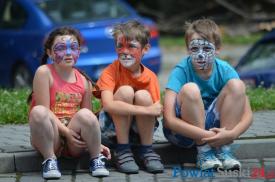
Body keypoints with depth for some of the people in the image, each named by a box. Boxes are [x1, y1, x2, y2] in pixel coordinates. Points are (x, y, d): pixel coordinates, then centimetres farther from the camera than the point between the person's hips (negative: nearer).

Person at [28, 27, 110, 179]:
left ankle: (96, 160, -10)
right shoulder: (44, 72, -6)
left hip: (74, 142, 2)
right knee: (38, 112, -33)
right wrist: (65, 131, -20)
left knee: (85, 114, -29)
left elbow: (89, 121, 9)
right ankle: (50, 160, -18)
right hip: (48, 138, -2)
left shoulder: (84, 81, 6)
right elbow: (44, 111, -12)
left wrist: (96, 143, -5)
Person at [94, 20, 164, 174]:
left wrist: (156, 111, -32)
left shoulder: (150, 77, -7)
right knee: (125, 91, -26)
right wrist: (147, 110, -35)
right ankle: (122, 150, -20)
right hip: (112, 126, -2)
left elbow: (157, 111, -7)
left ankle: (147, 150, -13)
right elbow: (108, 105, -32)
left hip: (139, 127, 2)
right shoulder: (111, 71, -16)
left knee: (143, 96, -25)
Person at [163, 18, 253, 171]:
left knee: (236, 85, -17)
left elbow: (247, 115, -12)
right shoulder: (181, 71, -19)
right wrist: (205, 136, -36)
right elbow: (169, 119, -28)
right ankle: (204, 151, -19)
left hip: (213, 126, 3)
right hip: (183, 129, -3)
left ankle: (223, 149, -16)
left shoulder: (224, 70, -10)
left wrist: (231, 134, -33)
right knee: (190, 89, -31)